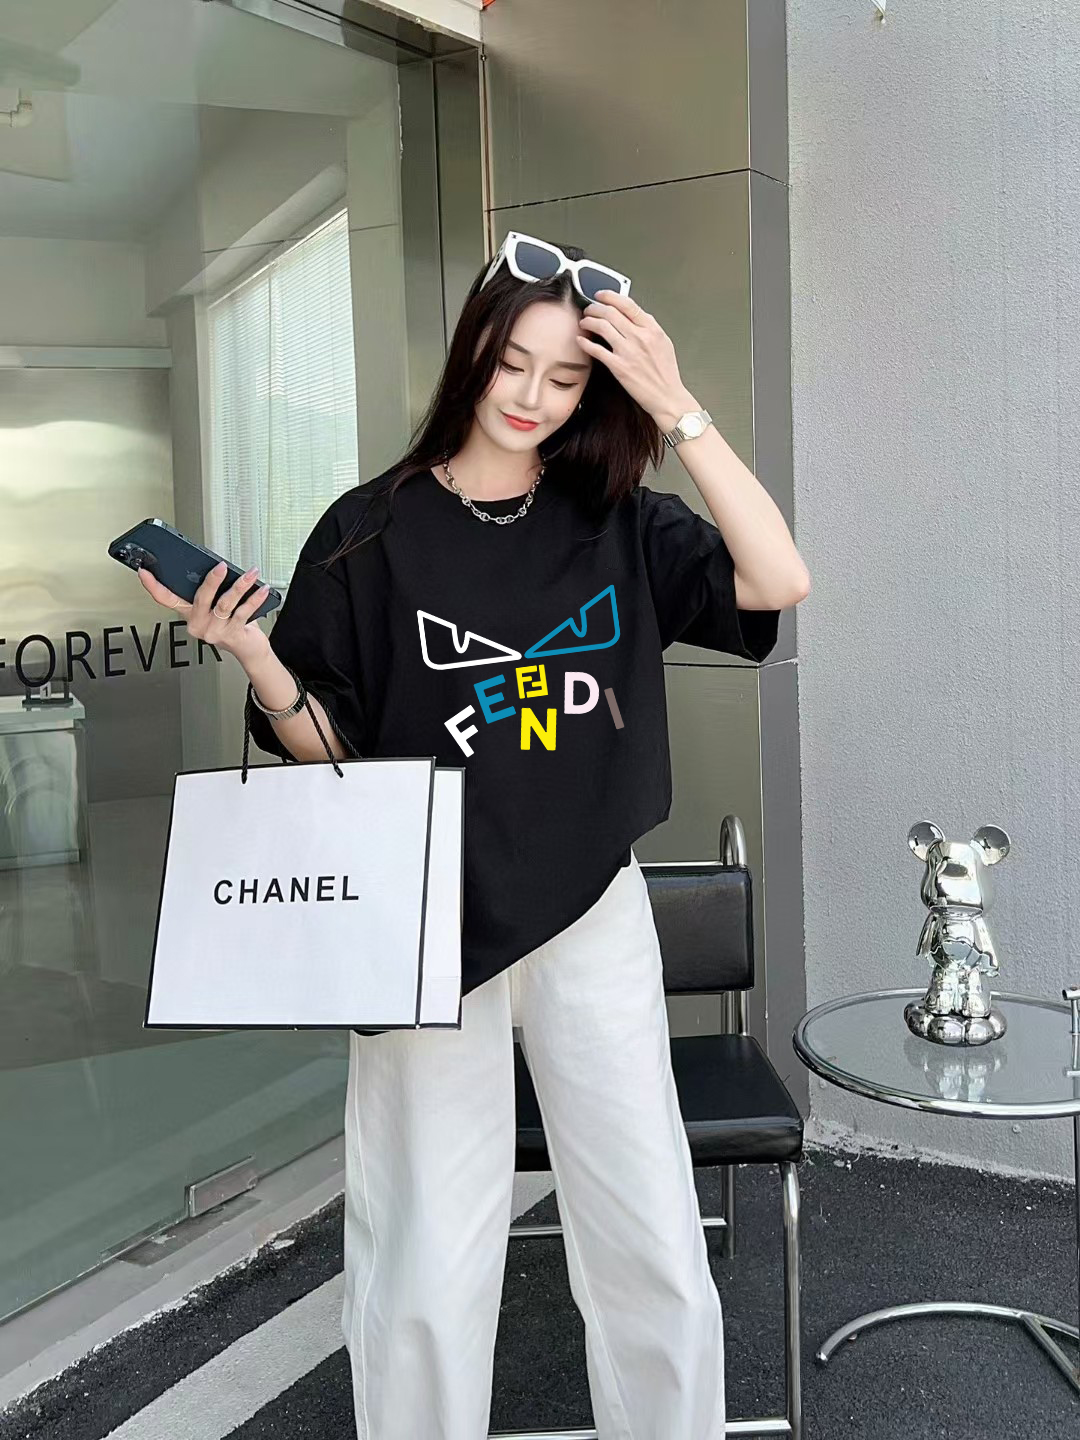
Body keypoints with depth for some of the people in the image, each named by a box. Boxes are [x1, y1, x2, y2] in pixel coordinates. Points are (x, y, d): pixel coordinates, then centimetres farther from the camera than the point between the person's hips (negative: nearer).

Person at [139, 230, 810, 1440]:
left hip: (592, 914, 2)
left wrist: (679, 412, -14)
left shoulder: (619, 525, 4)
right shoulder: (372, 532, -2)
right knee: (427, 1269, 6)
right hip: (431, 925, -1)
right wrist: (252, 654, -18)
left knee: (654, 1246, 8)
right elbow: (327, 746, 1)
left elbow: (778, 582, -11)